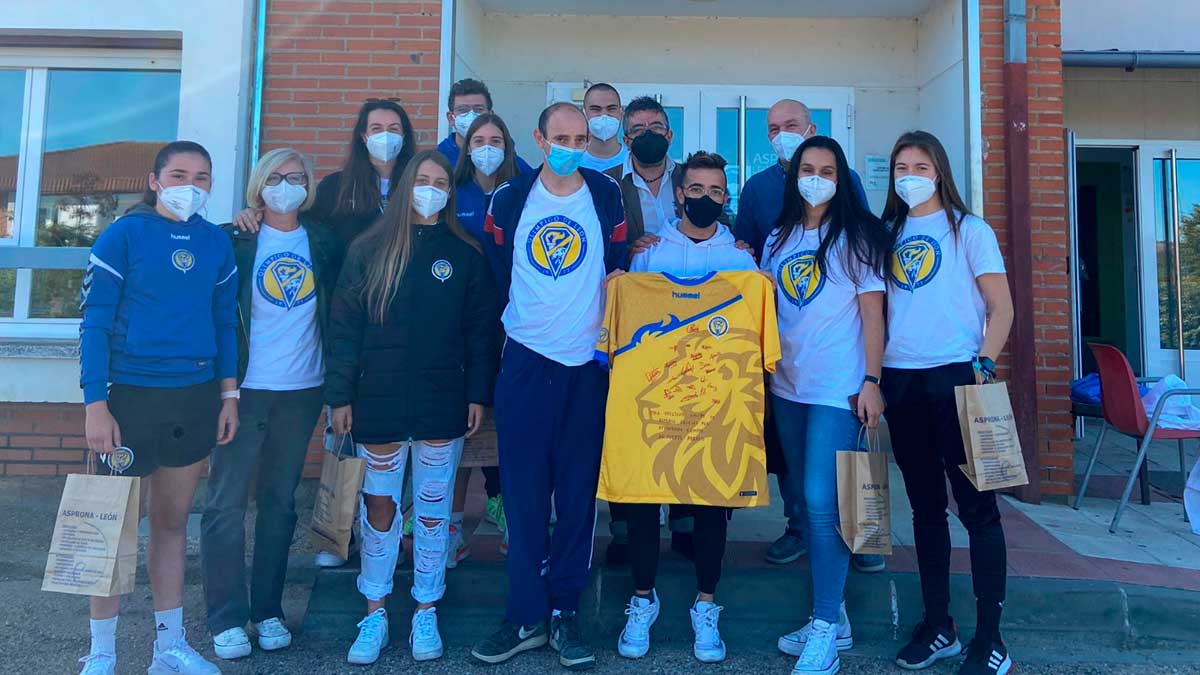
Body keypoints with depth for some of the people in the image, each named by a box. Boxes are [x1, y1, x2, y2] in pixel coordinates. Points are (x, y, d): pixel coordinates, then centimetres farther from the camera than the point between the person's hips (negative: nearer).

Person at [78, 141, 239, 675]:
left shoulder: (217, 243, 6)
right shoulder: (124, 235, -6)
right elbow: (95, 323, -7)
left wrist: (228, 395, 8)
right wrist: (95, 405, -12)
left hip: (197, 399, 4)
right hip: (132, 396, -4)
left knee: (173, 520, 13)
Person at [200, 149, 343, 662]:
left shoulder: (324, 243, 6)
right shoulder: (233, 241, 0)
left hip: (302, 391, 2)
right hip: (244, 389, -2)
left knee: (279, 501, 11)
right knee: (227, 502, 0)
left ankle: (268, 610, 22)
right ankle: (227, 618, 11)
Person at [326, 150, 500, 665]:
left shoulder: (466, 255, 5)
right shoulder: (368, 250, 4)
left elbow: (481, 330, 4)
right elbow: (344, 326, 2)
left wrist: (478, 394, -2)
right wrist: (340, 396, -2)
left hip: (443, 403, 0)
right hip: (379, 400, 0)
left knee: (433, 508, 8)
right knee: (379, 505, 8)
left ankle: (426, 613, 22)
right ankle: (375, 613, 22)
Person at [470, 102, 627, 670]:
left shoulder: (606, 196, 2)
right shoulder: (508, 201, 3)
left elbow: (618, 271, 7)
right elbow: (498, 275, 13)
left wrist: (611, 333, 2)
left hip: (588, 363, 0)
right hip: (525, 362, 1)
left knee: (578, 490, 5)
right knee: (523, 489, 2)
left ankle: (564, 611, 18)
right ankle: (526, 615, 14)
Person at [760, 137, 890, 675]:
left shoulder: (856, 236, -1)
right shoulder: (778, 238, 13)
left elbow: (872, 312, -4)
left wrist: (871, 381, -11)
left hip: (838, 388, -6)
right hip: (787, 387, 6)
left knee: (822, 501, -11)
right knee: (803, 498, 10)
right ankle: (833, 617, 25)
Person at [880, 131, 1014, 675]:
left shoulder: (969, 231, 4)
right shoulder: (886, 235, 14)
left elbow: (1001, 307, -1)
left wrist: (984, 366, -15)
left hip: (955, 376, -4)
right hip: (900, 380, 4)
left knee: (976, 506, -3)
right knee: (925, 505, 11)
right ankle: (937, 626, 22)